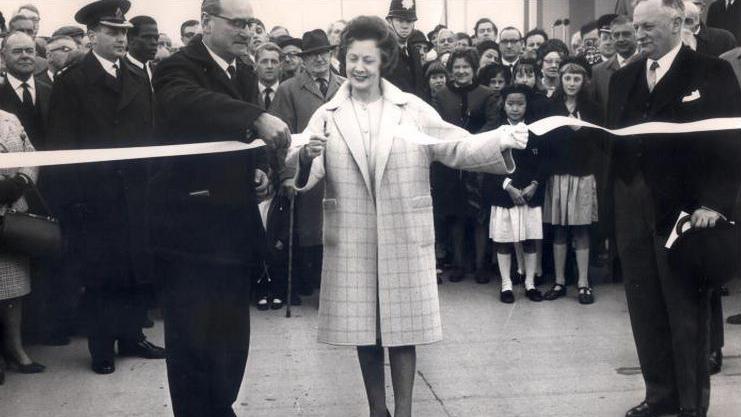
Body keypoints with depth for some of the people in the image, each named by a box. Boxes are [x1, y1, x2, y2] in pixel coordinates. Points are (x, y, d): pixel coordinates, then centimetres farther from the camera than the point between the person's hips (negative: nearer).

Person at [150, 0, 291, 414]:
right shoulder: (179, 68, -11)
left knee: (232, 341, 14)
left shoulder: (246, 73, 14)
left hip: (235, 226, 7)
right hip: (192, 228, -7)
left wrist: (260, 170, 3)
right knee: (195, 342, 1)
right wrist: (258, 118, -48)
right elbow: (191, 104, -35)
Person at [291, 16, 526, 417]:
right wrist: (307, 157, -32)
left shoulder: (413, 109, 1)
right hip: (351, 242, 1)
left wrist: (499, 141, -22)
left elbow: (457, 148, -5)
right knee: (365, 330, 10)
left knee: (402, 330, 5)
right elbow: (307, 175, -9)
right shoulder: (327, 115, 1)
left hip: (404, 239, -1)